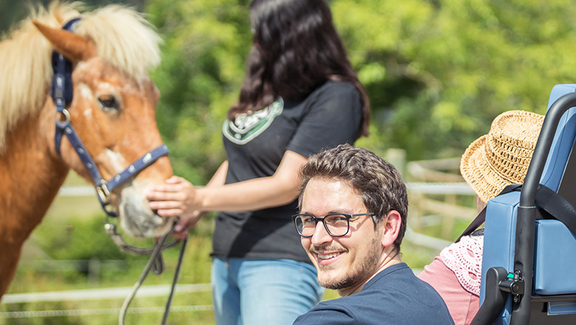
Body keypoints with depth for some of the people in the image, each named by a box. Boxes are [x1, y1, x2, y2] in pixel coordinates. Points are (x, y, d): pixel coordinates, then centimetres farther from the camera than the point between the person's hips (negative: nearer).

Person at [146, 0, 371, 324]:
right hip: (228, 257, 9)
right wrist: (193, 212, 11)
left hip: (282, 261, -9)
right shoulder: (270, 83, 13)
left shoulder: (336, 97, -14)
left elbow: (285, 186, -19)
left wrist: (200, 198, -25)